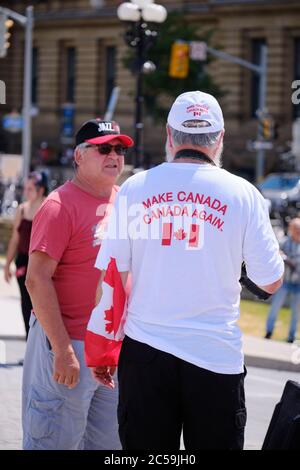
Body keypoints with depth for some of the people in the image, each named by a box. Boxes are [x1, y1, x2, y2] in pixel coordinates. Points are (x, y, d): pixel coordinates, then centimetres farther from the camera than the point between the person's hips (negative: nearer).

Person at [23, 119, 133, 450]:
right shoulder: (61, 205, -12)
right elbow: (37, 280, -17)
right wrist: (63, 350, -21)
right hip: (70, 344, -7)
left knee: (110, 443, 14)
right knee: (59, 441, -2)